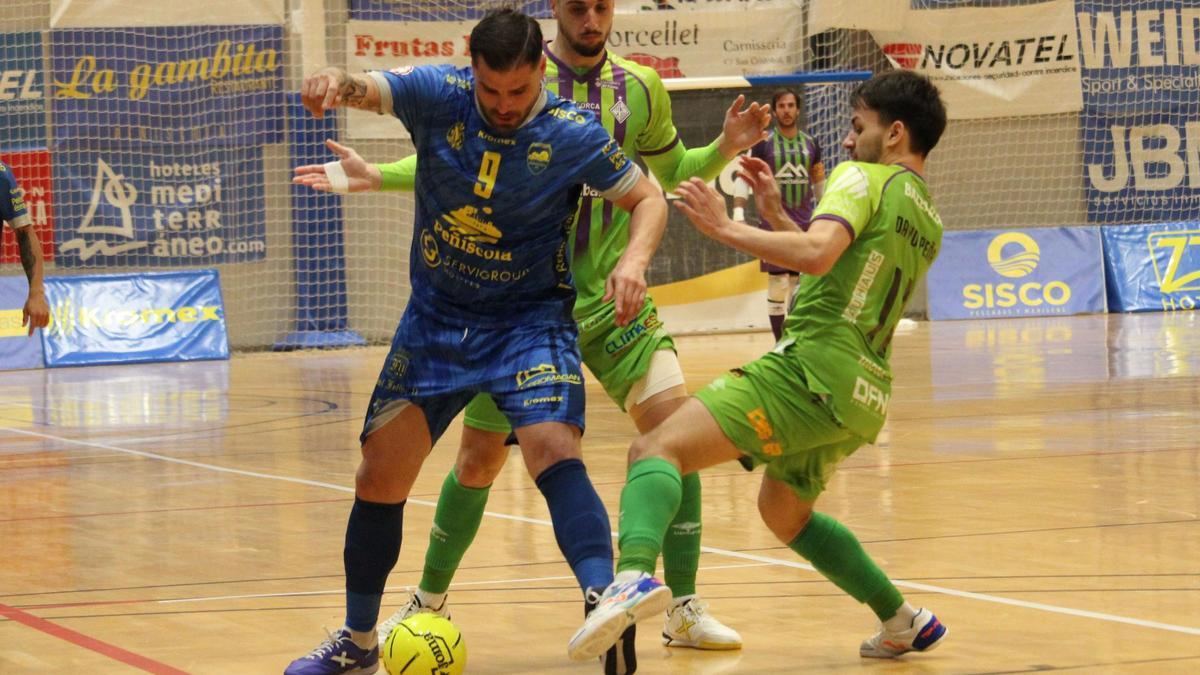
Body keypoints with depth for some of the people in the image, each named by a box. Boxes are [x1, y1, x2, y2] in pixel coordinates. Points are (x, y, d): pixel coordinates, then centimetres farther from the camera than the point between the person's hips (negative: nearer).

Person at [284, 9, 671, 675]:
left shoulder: (573, 134, -15)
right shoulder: (440, 94, -12)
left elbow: (647, 197, -4)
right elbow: (367, 88, -25)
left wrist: (635, 259, -25)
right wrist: (337, 83, -51)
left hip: (530, 317, -3)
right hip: (435, 319, 3)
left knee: (553, 446, -28)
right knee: (379, 476, 6)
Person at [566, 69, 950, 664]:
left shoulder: (865, 178, -2)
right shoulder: (928, 221, 23)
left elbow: (817, 255, -22)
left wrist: (727, 228, -17)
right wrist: (775, 214, 27)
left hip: (812, 368, -9)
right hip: (863, 395, 9)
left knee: (658, 448, -21)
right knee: (784, 513, 34)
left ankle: (632, 576, -49)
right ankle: (905, 622, 35)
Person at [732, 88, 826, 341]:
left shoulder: (810, 144, 8)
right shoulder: (764, 144, -3)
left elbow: (818, 183, 21)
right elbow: (742, 179, -5)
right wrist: (738, 215, -16)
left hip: (804, 223, 3)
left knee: (799, 281, 5)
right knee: (778, 282, -5)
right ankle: (780, 342, 1)